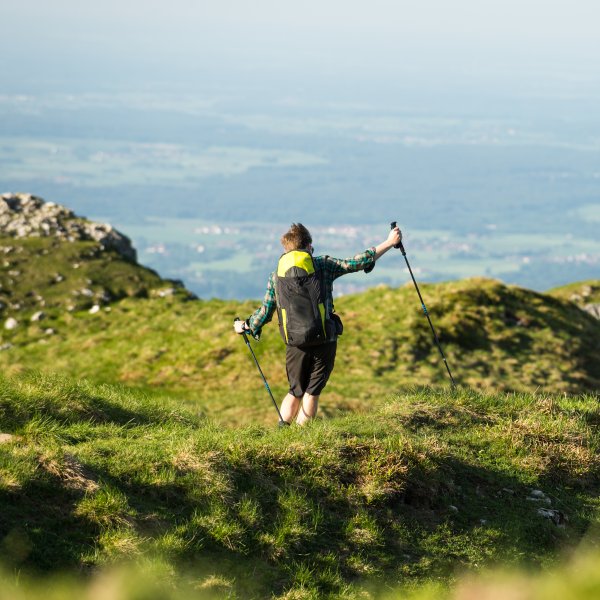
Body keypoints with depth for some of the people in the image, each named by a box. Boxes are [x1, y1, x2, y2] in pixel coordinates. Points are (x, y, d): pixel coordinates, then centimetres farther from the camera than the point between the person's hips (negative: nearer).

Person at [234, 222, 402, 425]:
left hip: (295, 343, 3)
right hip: (324, 340, -3)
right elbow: (356, 263, 3)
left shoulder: (276, 276, 10)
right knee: (312, 392, 5)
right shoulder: (323, 265, 3)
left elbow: (265, 311, 14)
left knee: (295, 392, 16)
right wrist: (389, 243, 11)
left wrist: (246, 326, 33)